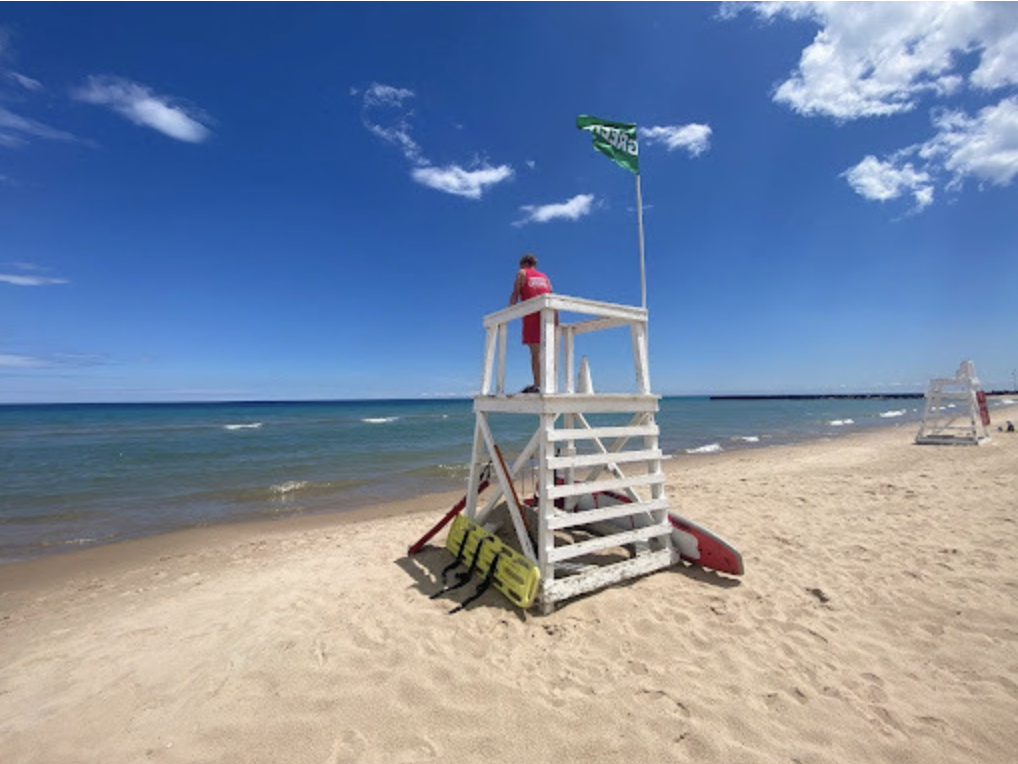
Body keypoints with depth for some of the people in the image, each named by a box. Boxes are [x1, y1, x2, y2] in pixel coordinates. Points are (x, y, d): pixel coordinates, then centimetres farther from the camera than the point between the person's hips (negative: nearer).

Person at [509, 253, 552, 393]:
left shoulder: (522, 273, 14)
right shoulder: (545, 277, 25)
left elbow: (515, 295, 2)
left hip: (532, 315, -5)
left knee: (536, 351, -12)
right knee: (539, 351, 7)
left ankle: (538, 385, -17)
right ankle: (538, 384, 5)